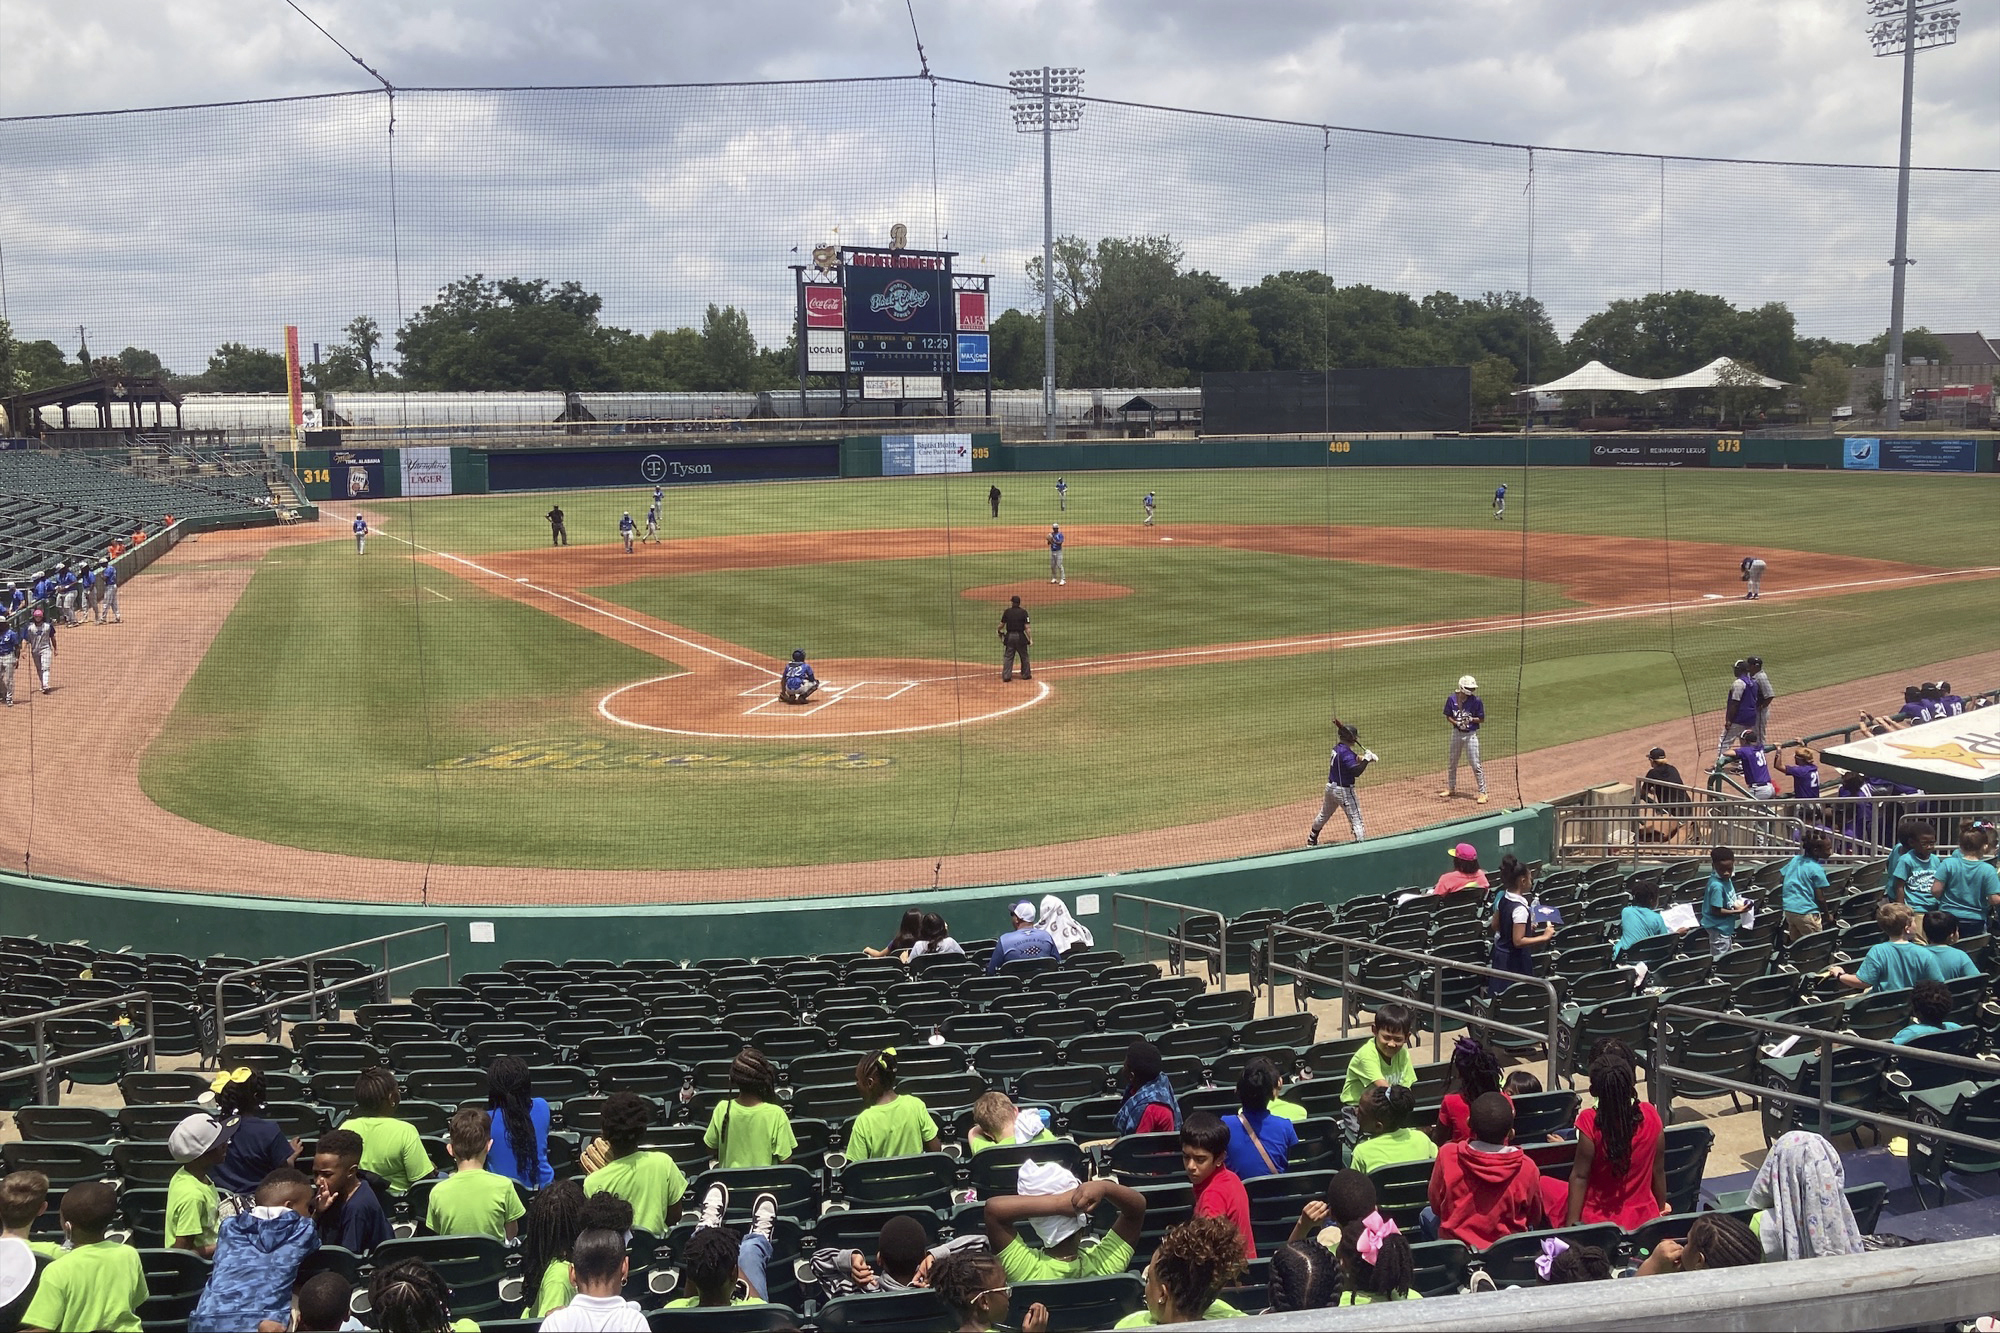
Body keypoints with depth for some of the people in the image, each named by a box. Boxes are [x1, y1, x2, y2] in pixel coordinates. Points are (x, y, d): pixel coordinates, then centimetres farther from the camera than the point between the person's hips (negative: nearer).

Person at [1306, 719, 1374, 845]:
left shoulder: (1337, 747, 5)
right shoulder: (1345, 752, -23)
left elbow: (1356, 758, 11)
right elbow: (1356, 771, -31)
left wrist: (1367, 757, -7)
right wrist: (1366, 759, -22)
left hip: (1331, 787, 9)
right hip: (1344, 790, -9)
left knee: (1323, 815, 26)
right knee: (1356, 820, -6)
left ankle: (1312, 840, 41)